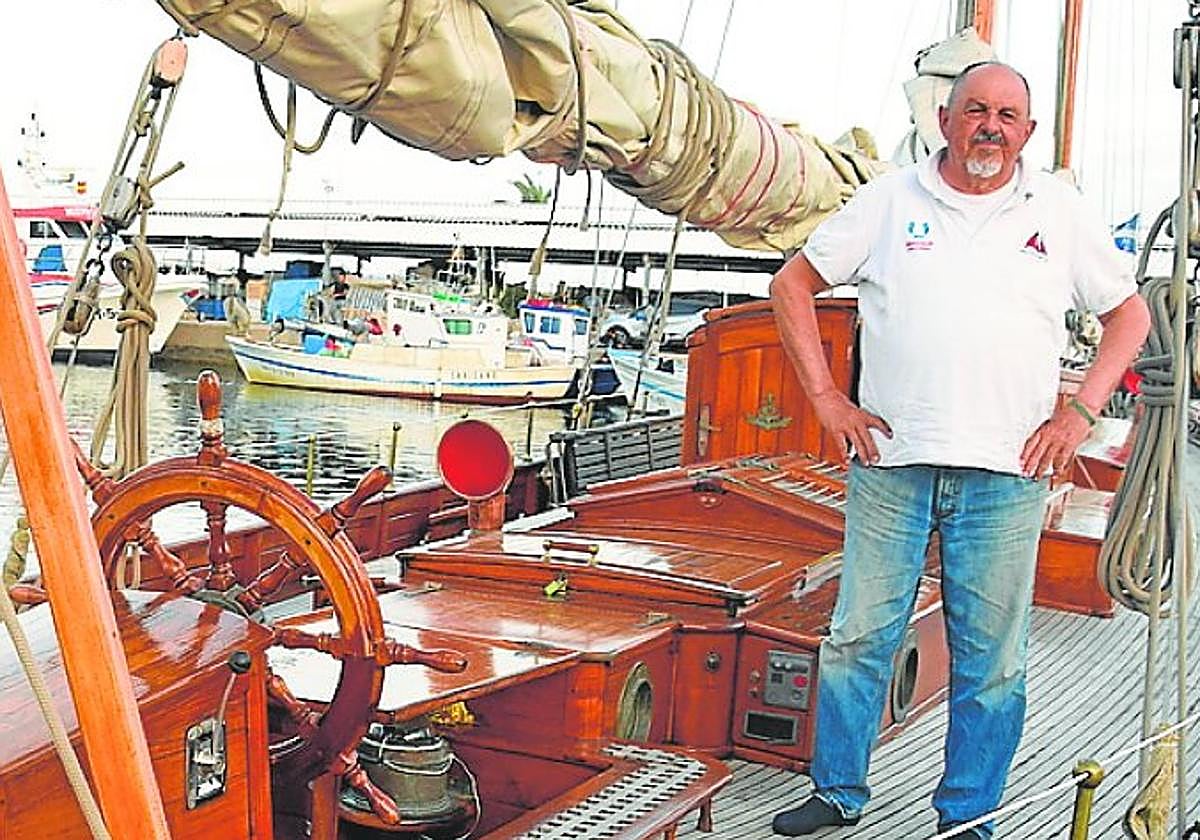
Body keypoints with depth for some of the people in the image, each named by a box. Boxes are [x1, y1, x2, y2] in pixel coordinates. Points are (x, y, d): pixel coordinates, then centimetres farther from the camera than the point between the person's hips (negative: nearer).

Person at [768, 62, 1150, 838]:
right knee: (860, 636, 5)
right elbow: (793, 284, 11)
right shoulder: (890, 200, 6)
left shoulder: (1060, 211, 8)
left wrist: (1081, 409, 2)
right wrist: (825, 398, 3)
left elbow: (1129, 313, 15)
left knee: (991, 658, 5)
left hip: (1006, 474, 0)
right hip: (891, 461, 0)